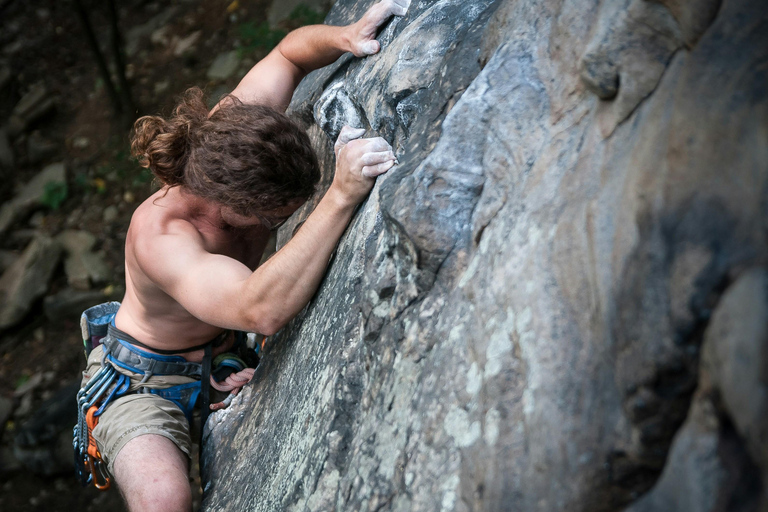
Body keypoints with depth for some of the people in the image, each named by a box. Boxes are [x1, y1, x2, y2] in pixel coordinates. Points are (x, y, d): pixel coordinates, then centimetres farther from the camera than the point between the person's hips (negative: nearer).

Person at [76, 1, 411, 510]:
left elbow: (290, 52, -4)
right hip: (143, 382, -8)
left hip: (225, 356, 8)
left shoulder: (232, 133, -21)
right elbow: (262, 310, -56)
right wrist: (342, 197, -62)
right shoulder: (159, 235, -40)